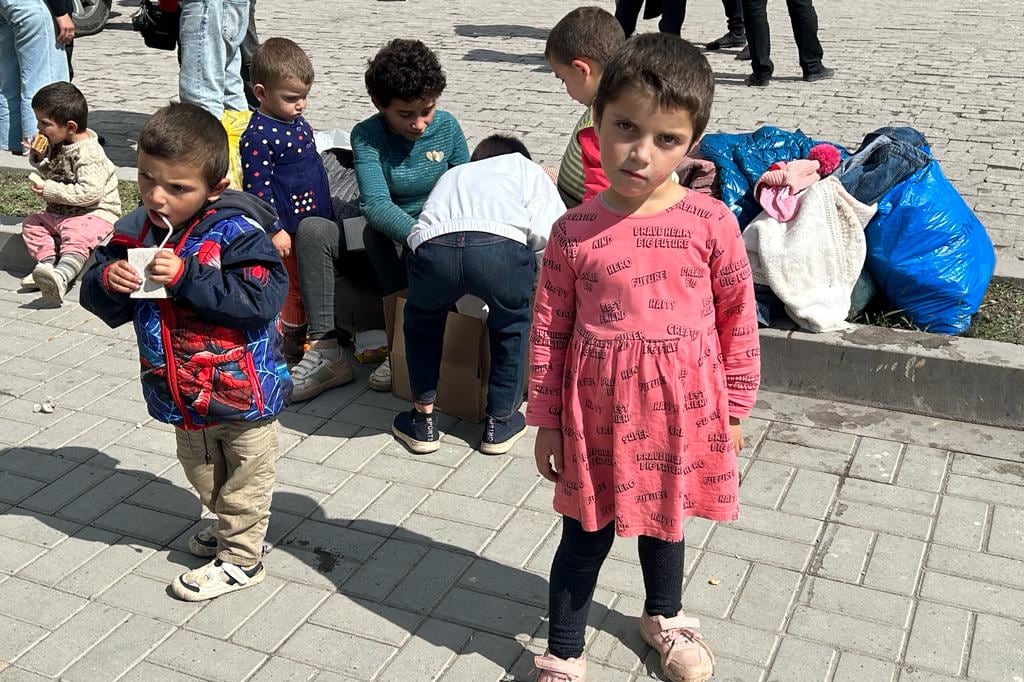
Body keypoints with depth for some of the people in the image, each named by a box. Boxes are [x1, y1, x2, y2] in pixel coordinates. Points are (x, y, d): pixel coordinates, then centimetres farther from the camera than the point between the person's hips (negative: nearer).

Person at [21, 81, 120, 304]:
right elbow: (52, 174, 23)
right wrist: (39, 159, 1)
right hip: (60, 211, 10)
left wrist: (51, 190, -25)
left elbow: (90, 192, -30)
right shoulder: (57, 145, 7)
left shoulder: (88, 153, -22)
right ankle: (47, 263, -12)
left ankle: (61, 276, -55)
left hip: (96, 211, -10)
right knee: (31, 224, 3)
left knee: (77, 236, -35)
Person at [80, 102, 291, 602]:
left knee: (245, 477, 14)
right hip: (182, 392, 7)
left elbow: (262, 300, -33)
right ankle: (230, 525, 51)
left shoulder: (236, 233, -23)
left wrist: (186, 277, -33)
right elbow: (102, 304, 2)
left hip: (242, 389, -6)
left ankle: (241, 559, 30)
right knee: (202, 471, 27)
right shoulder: (135, 233, -6)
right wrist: (107, 280, -22)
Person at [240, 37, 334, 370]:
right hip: (288, 230, -9)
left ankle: (303, 340, 33)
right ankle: (291, 351, 14)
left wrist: (328, 215, 22)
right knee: (293, 289, 2)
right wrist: (274, 230, -21)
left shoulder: (298, 123, 9)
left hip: (315, 222, 9)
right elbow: (257, 189, -20)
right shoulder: (259, 136, -19)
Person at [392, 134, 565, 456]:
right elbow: (549, 235, 17)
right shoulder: (526, 167, 34)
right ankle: (500, 422, 34)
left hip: (432, 245, 3)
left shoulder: (453, 174, 45)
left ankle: (422, 420, 36)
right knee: (511, 324, 28)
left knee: (422, 320, 33)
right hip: (501, 245, -2)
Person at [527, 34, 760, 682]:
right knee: (588, 535, 13)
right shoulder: (573, 232, -10)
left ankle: (664, 616, 52)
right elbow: (549, 332, -3)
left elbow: (738, 318, -1)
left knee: (665, 520, 24)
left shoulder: (712, 222, -11)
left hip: (682, 407, 1)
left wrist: (733, 408, 4)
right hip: (600, 409, -1)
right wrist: (546, 420, 1)